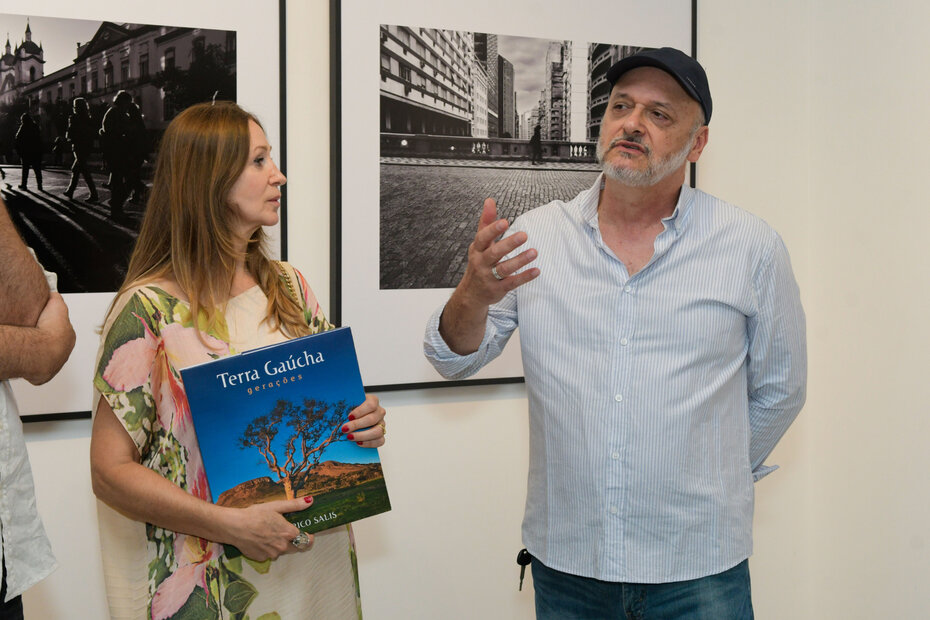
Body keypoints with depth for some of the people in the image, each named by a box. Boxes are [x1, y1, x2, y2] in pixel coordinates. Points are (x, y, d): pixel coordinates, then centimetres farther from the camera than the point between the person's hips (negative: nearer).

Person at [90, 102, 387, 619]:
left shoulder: (289, 286, 6)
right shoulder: (150, 309, -13)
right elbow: (111, 470, -14)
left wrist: (366, 422, -8)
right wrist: (232, 525, -24)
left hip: (319, 553, 6)